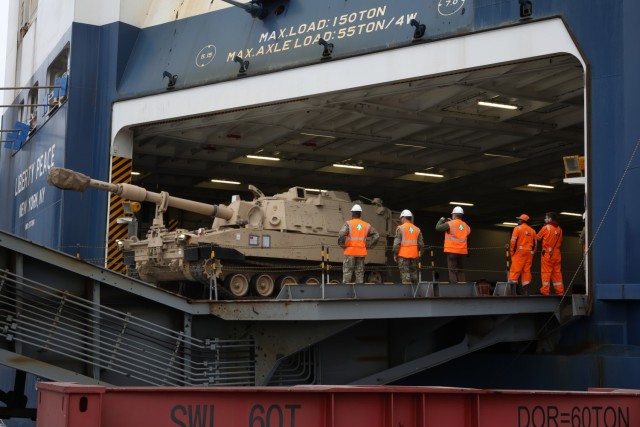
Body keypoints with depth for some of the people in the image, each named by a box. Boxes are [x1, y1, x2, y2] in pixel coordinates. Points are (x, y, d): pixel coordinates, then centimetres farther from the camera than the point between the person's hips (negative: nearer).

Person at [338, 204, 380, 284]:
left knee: (347, 272, -2)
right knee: (360, 273, 8)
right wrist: (368, 245, 10)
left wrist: (342, 245, -5)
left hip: (350, 251, -4)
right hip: (361, 252, 4)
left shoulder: (349, 223, -4)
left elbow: (341, 234, -20)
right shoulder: (366, 225, 10)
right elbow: (376, 235, 10)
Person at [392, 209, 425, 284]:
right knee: (414, 273, 12)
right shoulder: (417, 229, 11)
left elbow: (397, 243, -9)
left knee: (405, 273, -6)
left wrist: (395, 254, -2)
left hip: (403, 255, -5)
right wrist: (420, 253, 20)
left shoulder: (400, 228, -4)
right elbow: (421, 244, 10)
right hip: (414, 255, 5)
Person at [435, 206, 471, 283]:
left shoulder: (450, 224, -9)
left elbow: (438, 227, -7)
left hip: (452, 251, -5)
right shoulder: (465, 225, 8)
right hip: (462, 251, 5)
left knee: (452, 270, -4)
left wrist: (441, 220, 14)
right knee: (461, 270, 12)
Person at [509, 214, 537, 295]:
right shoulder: (532, 231, 15)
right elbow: (535, 243, 13)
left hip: (519, 252, -5)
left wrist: (511, 251, -2)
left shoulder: (518, 228, -1)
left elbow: (513, 241, -8)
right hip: (529, 253, 5)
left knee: (515, 271, -7)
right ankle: (525, 291, 1)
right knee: (526, 271, 5)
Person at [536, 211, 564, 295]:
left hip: (547, 253, -5)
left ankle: (545, 291, -6)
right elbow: (560, 242, 11)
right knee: (557, 272, 8)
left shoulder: (546, 227, -6)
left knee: (546, 272, -3)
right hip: (557, 253, 5)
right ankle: (560, 291, 7)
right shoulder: (559, 229, 7)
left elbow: (538, 237, 4)